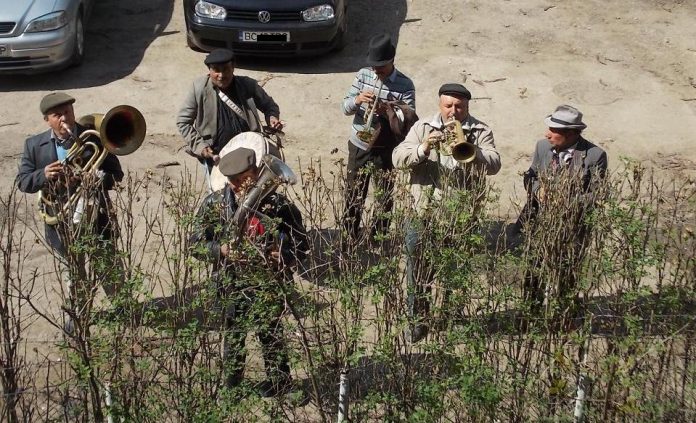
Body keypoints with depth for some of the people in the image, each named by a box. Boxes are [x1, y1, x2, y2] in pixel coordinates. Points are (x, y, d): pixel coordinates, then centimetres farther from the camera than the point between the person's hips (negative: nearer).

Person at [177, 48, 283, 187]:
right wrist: (199, 146, -16)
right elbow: (183, 121, -6)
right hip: (215, 157, -1)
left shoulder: (248, 85, -10)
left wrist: (272, 117, -16)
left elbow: (268, 105, 6)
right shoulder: (199, 88, -14)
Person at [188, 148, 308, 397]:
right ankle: (232, 382, 39)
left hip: (268, 285, -2)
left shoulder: (279, 205, -12)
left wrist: (281, 256, -26)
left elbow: (300, 245, -6)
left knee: (269, 332, 9)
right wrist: (221, 249, -19)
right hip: (230, 285, 3)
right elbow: (196, 244, -1)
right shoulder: (215, 204, -5)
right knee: (233, 333, 18)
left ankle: (279, 381, 33)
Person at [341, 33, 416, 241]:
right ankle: (349, 235, 29)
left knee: (385, 196, 9)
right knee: (353, 195, 13)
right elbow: (345, 108, 0)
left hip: (386, 150, -2)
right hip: (359, 146, 3)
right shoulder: (363, 75, 0)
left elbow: (410, 121, -15)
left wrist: (388, 111, -32)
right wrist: (357, 100, -22)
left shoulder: (405, 85, -10)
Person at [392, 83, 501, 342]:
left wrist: (469, 150, -32)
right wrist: (423, 149, -22)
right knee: (418, 270, 6)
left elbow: (493, 165, -14)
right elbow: (398, 158, -4)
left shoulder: (480, 132, 2)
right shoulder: (423, 127, 6)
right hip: (422, 212, 1)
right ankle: (418, 320, 20)